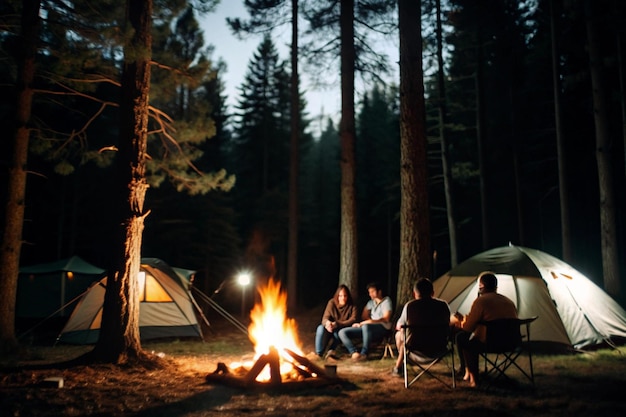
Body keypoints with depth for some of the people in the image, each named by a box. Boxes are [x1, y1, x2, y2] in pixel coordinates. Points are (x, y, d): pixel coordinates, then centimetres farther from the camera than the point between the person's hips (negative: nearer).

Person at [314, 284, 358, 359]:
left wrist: (337, 324, -33)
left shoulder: (352, 306, -10)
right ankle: (318, 353, -33)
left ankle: (331, 350, -37)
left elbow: (352, 320, -21)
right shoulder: (332, 303, -7)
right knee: (321, 328, -30)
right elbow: (325, 318, -13)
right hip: (331, 328, 2)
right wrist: (327, 322, -39)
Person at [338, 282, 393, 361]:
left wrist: (372, 321, -21)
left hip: (382, 328, -7)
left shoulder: (386, 301, 2)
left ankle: (364, 353, -33)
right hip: (369, 328, 7)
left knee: (366, 326, -43)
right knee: (342, 332, -11)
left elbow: (386, 319, -12)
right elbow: (364, 316, 24)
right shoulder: (371, 302, 23)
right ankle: (354, 353, -31)